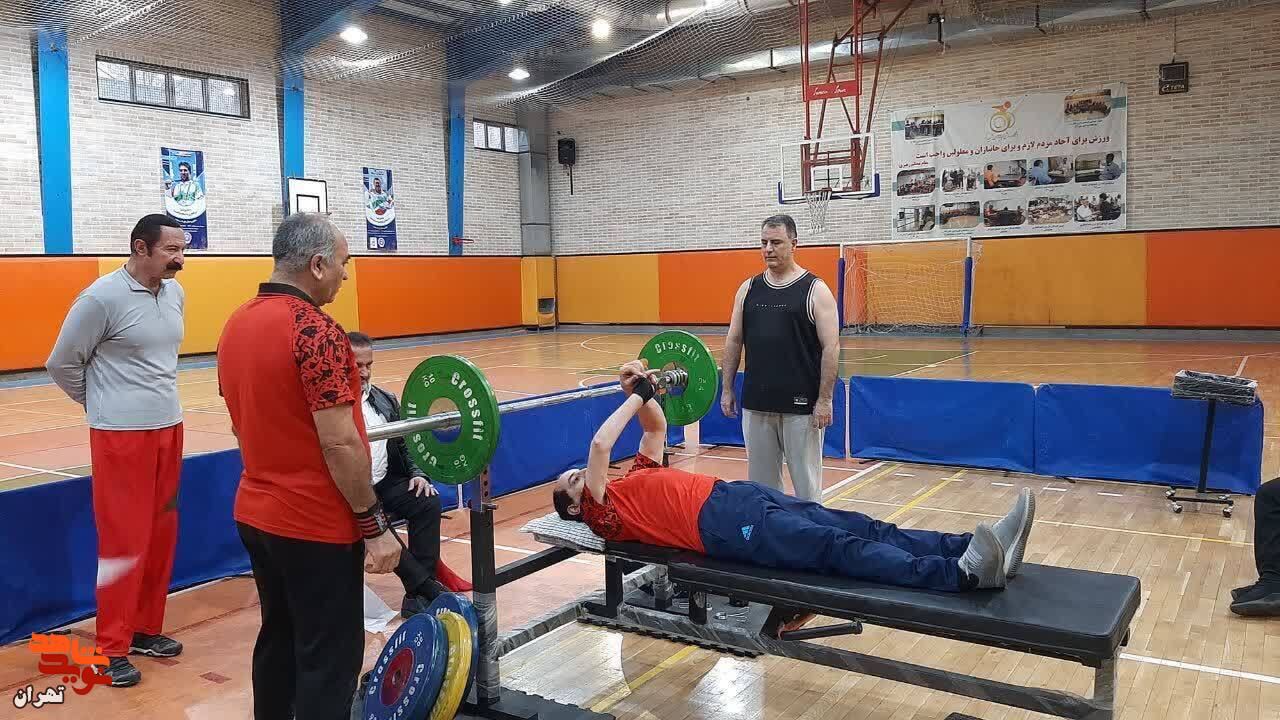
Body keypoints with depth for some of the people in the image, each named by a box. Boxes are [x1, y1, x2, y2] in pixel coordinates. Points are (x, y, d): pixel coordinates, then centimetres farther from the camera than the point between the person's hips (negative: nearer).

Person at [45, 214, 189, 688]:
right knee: (124, 541, 0)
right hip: (122, 436, -6)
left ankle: (146, 629, 27)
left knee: (161, 535, 12)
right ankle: (112, 648, 12)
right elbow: (61, 364, -5)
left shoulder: (175, 294, 6)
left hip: (169, 429, 6)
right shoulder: (103, 297, -14)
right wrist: (103, 404, 6)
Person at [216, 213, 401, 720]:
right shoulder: (316, 331, -20)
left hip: (257, 513, 9)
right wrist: (375, 524, -16)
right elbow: (339, 443, -23)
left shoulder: (236, 324, 7)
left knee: (278, 639, 20)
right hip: (316, 524, -9)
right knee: (328, 656, 2)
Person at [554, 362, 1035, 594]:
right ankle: (964, 574, -42)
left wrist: (642, 393, 22)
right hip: (719, 522, -9)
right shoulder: (601, 513, 7)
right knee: (837, 548, -28)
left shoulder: (632, 480, 31)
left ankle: (978, 549, -22)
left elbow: (657, 429, 39)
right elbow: (599, 446, -10)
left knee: (864, 529, -10)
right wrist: (635, 396, -1)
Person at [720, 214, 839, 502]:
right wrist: (727, 389, 10)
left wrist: (825, 399, -13)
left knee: (806, 482, 3)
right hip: (756, 403, 5)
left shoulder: (815, 290, -5)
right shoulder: (748, 289, 9)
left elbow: (831, 346, -8)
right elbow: (734, 341, 13)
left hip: (801, 405, -4)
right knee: (760, 480, 12)